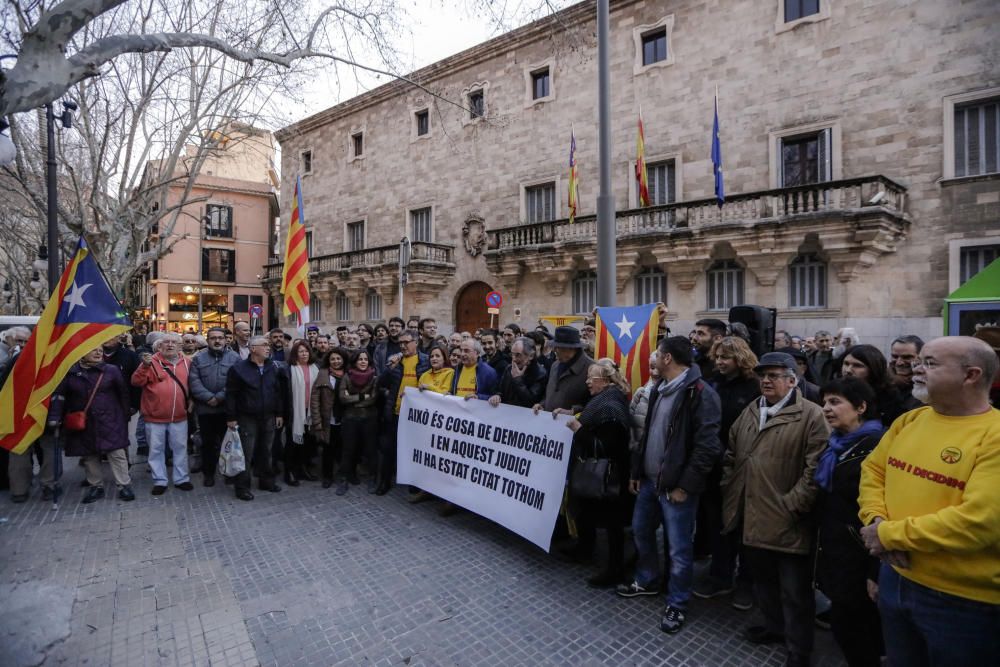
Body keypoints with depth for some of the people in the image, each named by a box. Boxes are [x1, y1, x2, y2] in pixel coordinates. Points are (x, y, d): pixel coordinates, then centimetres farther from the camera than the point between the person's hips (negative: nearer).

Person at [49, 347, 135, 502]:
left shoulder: (112, 370, -3)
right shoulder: (70, 373, 0)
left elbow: (123, 393, 2)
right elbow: (59, 395, -1)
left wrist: (125, 415, 2)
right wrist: (55, 417, -12)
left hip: (109, 421, -2)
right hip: (82, 423, 2)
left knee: (116, 453, -2)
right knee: (89, 456, 11)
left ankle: (124, 486, 5)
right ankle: (96, 486, 25)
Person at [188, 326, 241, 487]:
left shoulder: (235, 358, -2)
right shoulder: (198, 358, 4)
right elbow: (194, 381, -6)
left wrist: (220, 397, -16)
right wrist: (209, 397, -16)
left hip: (227, 408, -1)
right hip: (205, 408, 1)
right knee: (208, 442, 13)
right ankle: (208, 473, 26)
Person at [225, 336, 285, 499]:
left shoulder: (273, 368, 6)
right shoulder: (239, 369, -8)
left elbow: (279, 392, 10)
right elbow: (231, 395, -7)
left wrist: (279, 414, 8)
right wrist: (231, 418, -9)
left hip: (268, 418, 4)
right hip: (247, 418, -4)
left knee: (266, 451, 14)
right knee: (246, 453, 1)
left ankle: (266, 481, 27)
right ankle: (242, 487, 13)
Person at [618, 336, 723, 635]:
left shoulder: (700, 393, -18)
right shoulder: (659, 389, 9)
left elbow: (707, 446, -22)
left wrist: (685, 485, -19)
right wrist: (636, 471, 14)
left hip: (676, 485, -9)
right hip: (650, 479, 9)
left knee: (679, 548, 6)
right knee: (641, 530, 22)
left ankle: (676, 605, 26)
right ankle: (646, 581, 44)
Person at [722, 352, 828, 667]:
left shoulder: (811, 416, -11)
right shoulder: (749, 412, 10)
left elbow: (815, 469, -17)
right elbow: (731, 455, 15)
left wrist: (792, 506, -18)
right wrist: (730, 491, 8)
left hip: (786, 521, -6)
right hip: (751, 516, 6)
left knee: (794, 591, 10)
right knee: (763, 579, 24)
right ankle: (773, 625, 45)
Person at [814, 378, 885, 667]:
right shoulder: (835, 446, 8)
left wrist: (876, 572, -19)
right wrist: (823, 548, 17)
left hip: (859, 556, -8)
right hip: (833, 550, 8)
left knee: (846, 623, 3)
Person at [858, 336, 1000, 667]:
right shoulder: (909, 420, 3)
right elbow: (872, 470, 7)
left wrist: (890, 535, -19)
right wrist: (876, 520, -10)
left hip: (962, 602, -6)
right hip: (894, 579, 6)